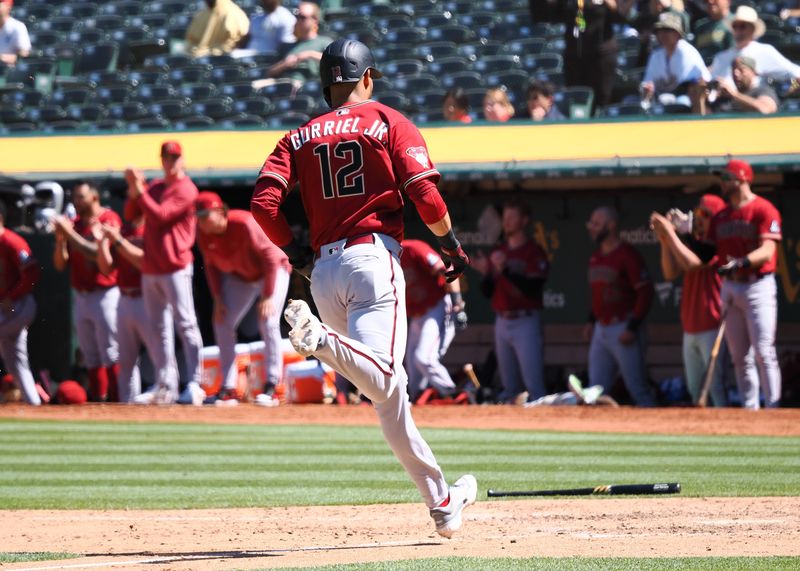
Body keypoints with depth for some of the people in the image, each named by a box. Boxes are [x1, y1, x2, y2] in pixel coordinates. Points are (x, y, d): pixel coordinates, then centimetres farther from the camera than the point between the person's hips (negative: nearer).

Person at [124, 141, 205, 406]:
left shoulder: (186, 190, -6)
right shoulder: (154, 187, 17)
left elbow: (160, 216, -16)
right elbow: (131, 214, 11)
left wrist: (140, 190, -14)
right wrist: (134, 189, -4)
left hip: (175, 267, -8)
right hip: (150, 269, 8)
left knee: (185, 324, -10)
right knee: (158, 328, 9)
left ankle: (194, 385, -13)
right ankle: (166, 385, 14)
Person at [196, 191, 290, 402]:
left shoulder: (244, 224, -34)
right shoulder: (203, 234, -15)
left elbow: (271, 257, -28)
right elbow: (211, 265, 2)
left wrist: (268, 296, -29)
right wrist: (218, 299, -7)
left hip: (273, 270, -7)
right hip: (240, 276, 7)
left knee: (268, 323, -20)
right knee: (222, 323, -1)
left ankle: (272, 384, -13)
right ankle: (229, 388, 3)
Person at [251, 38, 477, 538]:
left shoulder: (300, 137, 15)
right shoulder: (390, 123, 6)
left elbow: (264, 201, 1)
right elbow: (424, 194, -6)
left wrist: (295, 252, 15)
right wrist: (452, 245, 9)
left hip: (325, 268, 5)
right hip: (374, 258, -5)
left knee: (389, 391, 11)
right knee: (382, 380, -20)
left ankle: (442, 502, 13)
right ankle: (320, 339, -45)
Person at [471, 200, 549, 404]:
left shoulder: (534, 252, -5)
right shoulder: (498, 252, 14)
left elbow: (533, 288, -18)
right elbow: (488, 292, 14)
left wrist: (505, 270, -23)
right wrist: (485, 273, -6)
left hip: (526, 323, -7)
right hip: (502, 323, 7)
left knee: (533, 385, -13)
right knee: (509, 386, 11)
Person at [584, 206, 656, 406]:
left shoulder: (627, 255, -12)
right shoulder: (596, 257, 14)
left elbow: (645, 292, -16)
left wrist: (632, 328, -19)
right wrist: (591, 321, 16)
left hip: (623, 328, -9)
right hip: (601, 329, 9)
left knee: (637, 388, -6)